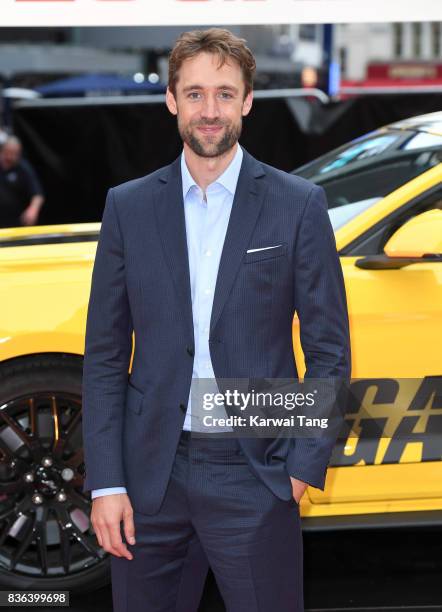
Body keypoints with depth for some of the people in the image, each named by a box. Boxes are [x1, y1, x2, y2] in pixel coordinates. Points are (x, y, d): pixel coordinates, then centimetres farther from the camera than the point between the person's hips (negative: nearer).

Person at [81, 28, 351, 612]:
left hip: (254, 475, -2)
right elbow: (105, 355, 5)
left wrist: (305, 466, -7)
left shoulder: (299, 205, 0)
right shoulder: (128, 206, 5)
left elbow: (329, 349, 2)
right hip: (152, 471, 2)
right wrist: (105, 483, -2)